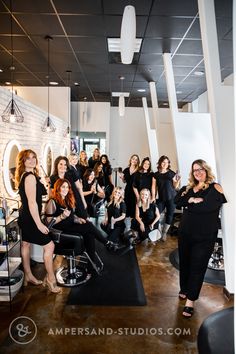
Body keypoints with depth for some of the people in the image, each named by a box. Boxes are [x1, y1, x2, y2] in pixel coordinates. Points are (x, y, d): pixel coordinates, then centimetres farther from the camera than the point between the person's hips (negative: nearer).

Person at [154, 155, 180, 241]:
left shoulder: (172, 173, 0)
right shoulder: (156, 174, 5)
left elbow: (175, 186, 2)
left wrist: (178, 180, -15)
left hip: (171, 198, -1)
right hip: (161, 199, 1)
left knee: (169, 215, 5)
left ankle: (164, 233, 22)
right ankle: (159, 232, 13)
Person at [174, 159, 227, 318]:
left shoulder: (215, 188, -7)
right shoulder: (188, 188, 7)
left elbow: (207, 206, -17)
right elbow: (177, 201, -5)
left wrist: (189, 204, -5)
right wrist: (191, 200, -20)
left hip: (205, 236, -5)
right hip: (186, 233, 5)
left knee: (198, 267, 3)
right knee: (184, 263, 17)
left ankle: (190, 300, 14)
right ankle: (184, 289, 39)